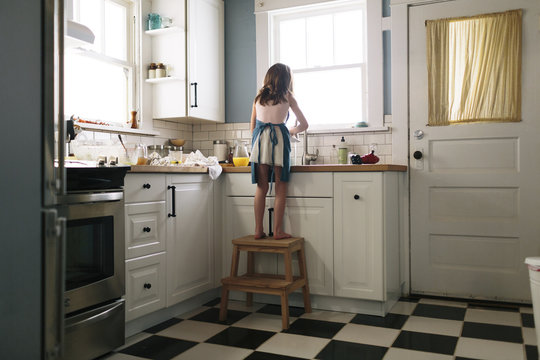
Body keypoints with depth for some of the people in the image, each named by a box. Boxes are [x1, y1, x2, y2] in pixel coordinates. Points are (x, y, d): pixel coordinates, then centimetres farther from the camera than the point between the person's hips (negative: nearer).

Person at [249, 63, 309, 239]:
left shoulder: (258, 96, 17)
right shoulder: (287, 96, 9)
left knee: (261, 187, 5)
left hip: (259, 139, 3)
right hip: (279, 138, -3)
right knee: (280, 188, 1)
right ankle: (277, 230, 0)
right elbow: (304, 124, 14)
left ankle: (258, 230, 4)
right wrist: (292, 131, 33)